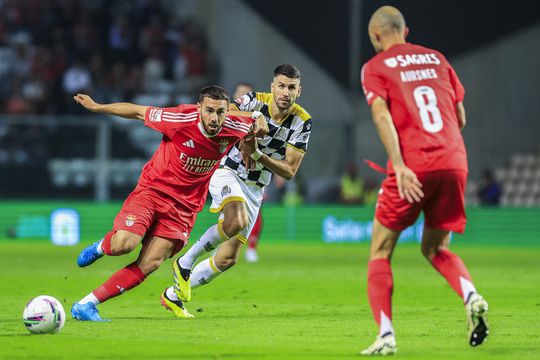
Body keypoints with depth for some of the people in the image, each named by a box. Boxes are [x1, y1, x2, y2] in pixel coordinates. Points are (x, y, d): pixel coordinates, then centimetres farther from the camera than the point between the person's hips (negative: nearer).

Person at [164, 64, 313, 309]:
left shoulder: (302, 122, -8)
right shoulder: (255, 101, -14)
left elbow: (289, 171, -10)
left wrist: (257, 154, -23)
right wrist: (242, 140, -35)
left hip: (255, 190, 5)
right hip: (228, 172, -5)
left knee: (228, 258, 4)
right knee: (237, 221, -36)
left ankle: (176, 293, 23)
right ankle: (185, 263, -16)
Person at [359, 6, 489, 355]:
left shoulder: (375, 67, 6)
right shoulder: (436, 58, 20)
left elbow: (381, 115, -10)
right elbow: (460, 118, 20)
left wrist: (399, 165, -18)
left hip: (412, 167, -4)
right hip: (454, 163, 4)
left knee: (381, 251, 8)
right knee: (436, 249, 19)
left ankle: (386, 335, -7)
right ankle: (471, 296, -11)